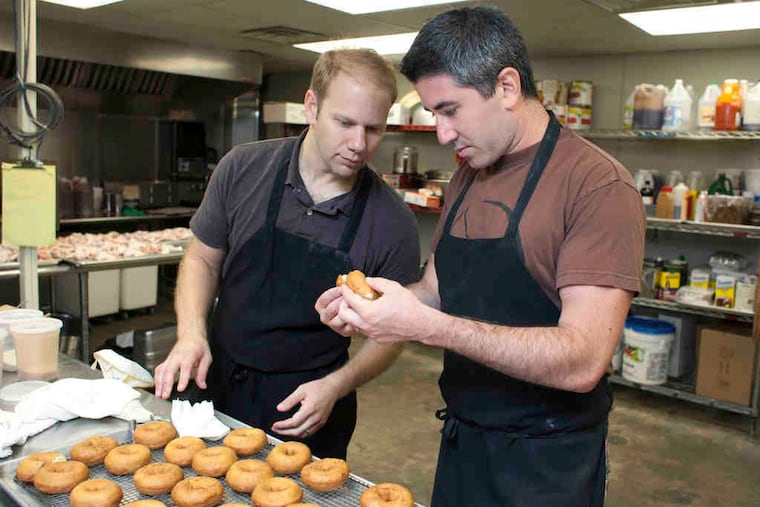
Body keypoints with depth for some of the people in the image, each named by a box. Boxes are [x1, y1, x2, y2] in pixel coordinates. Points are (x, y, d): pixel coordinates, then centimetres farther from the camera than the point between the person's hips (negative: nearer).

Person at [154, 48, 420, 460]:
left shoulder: (393, 223, -15)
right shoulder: (243, 168, -11)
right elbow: (203, 258, 1)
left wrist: (335, 387, -20)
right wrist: (191, 333, -15)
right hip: (220, 387, 2)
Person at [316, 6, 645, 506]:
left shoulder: (598, 184, -19)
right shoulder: (465, 178, 5)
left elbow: (581, 361, -26)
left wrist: (429, 326, -30)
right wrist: (364, 304, -8)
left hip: (545, 464, -6)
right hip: (460, 442, 7)